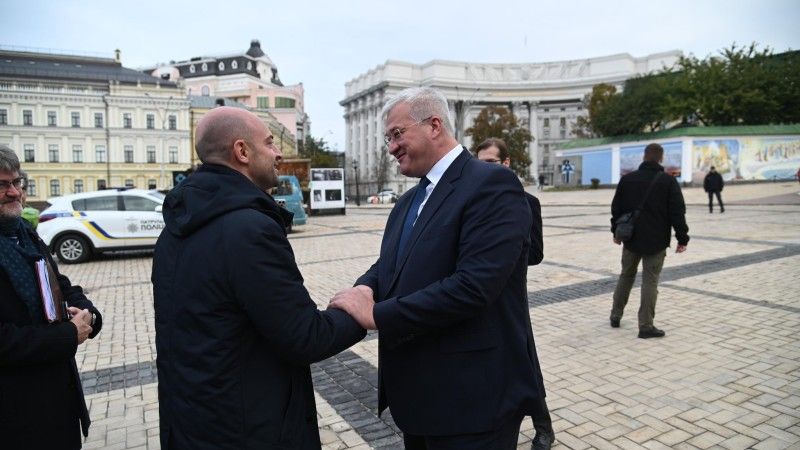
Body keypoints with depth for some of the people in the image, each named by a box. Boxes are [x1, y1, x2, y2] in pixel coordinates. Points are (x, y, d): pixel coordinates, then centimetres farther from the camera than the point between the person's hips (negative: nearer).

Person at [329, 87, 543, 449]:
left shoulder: (492, 184, -17)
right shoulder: (409, 201, 12)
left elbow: (473, 285, -27)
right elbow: (388, 266, 12)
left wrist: (377, 315, -21)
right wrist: (366, 288, -11)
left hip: (471, 397, -8)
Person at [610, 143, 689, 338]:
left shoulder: (627, 179, 2)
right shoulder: (669, 182, -8)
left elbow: (616, 208, 8)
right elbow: (678, 213, -9)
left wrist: (616, 231, 18)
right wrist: (682, 239, -2)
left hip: (631, 238, 3)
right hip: (656, 241, -3)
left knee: (626, 276, 18)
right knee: (650, 281, 1)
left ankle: (616, 315, 24)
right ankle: (646, 326, 2)